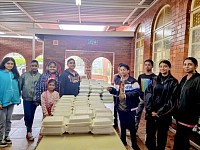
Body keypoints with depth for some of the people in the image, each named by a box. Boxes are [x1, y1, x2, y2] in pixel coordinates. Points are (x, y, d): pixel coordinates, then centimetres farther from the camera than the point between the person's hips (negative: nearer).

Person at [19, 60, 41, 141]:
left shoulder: (40, 76, 0)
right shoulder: (24, 75, 0)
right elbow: (19, 86, 2)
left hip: (35, 99, 1)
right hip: (26, 98, -1)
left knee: (31, 116, 11)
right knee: (27, 116, -6)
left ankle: (28, 131, 27)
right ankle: (29, 131, 8)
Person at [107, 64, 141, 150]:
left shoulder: (133, 81, -13)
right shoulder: (118, 81, 10)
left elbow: (137, 92, -21)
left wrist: (126, 95, -28)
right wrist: (111, 90, -1)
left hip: (130, 108, -6)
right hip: (120, 107, 6)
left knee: (132, 126, 5)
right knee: (122, 125, 18)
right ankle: (123, 141, 35)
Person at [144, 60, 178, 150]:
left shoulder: (173, 82, -1)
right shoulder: (154, 80, 8)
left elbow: (172, 100, -8)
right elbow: (147, 95, 1)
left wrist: (159, 112, -11)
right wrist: (150, 110, -10)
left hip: (164, 114, -3)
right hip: (151, 113, 3)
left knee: (161, 136, 9)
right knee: (150, 134, 9)